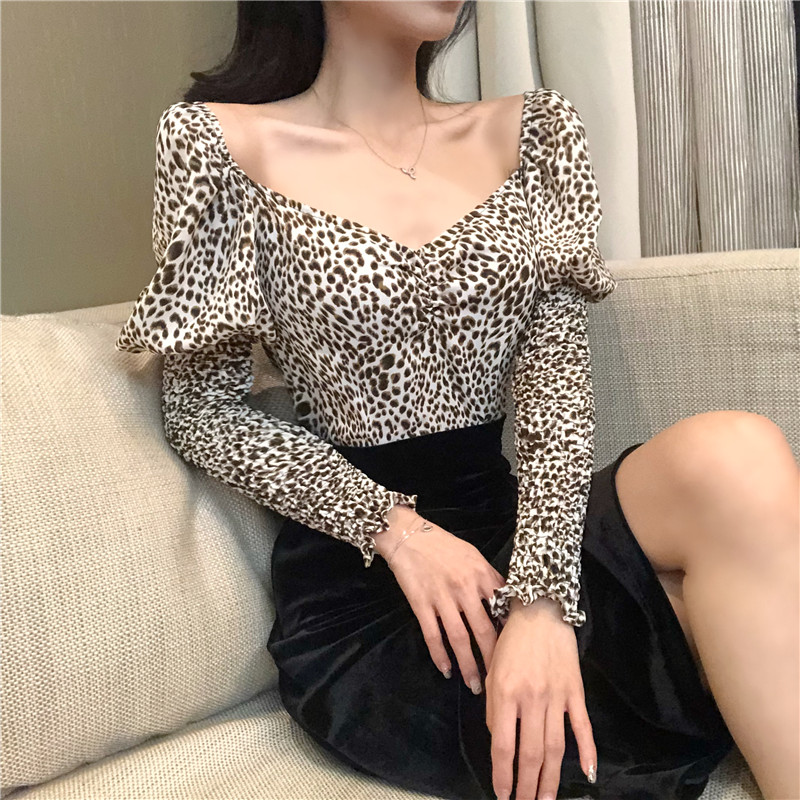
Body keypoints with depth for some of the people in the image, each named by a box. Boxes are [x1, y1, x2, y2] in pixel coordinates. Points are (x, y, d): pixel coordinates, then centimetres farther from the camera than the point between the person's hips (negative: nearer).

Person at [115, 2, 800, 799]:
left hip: (511, 533, 4)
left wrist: (541, 593, -17)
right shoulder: (220, 143, 0)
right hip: (363, 589, -4)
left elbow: (558, 377, -1)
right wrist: (394, 525, -14)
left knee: (730, 459, -27)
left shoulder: (532, 132, 9)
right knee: (735, 469, -25)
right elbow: (202, 412, -1)